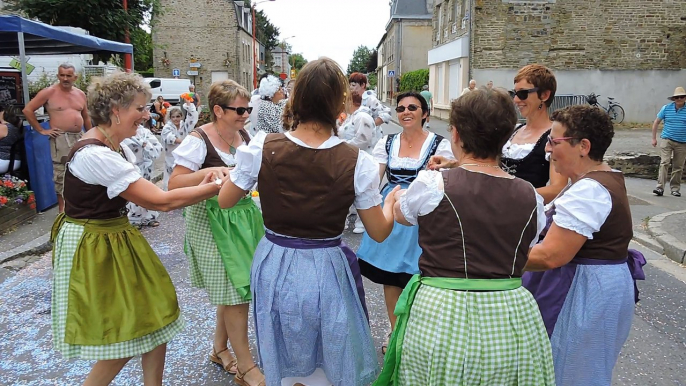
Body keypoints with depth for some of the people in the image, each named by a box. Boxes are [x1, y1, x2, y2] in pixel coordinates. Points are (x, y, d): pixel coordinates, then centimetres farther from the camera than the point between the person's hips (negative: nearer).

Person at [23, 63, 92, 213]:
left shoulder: (80, 94, 10)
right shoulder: (49, 92, -5)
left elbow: (86, 118, 19)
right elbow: (27, 110, -5)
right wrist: (41, 130, -7)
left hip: (79, 138, 5)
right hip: (61, 139, -5)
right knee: (61, 175, -1)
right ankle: (62, 209, 8)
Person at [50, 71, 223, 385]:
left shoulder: (117, 148, 5)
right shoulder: (94, 155, -25)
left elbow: (149, 195, 3)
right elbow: (161, 201, -25)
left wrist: (201, 184, -5)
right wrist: (215, 188, -17)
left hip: (116, 239, 9)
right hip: (94, 250, -9)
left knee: (156, 320, 11)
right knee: (123, 344, 2)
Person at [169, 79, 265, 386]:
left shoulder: (244, 136, 5)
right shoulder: (198, 140, -15)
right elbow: (173, 185, -18)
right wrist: (209, 171, -28)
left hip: (242, 216, 7)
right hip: (212, 222, -7)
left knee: (233, 289, 15)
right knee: (236, 292, -2)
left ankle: (219, 348, 36)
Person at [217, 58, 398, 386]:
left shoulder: (262, 148, -15)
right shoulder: (357, 163, -18)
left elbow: (225, 201, 1)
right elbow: (379, 232, -7)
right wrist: (392, 201, 13)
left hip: (274, 266, 2)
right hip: (326, 272, -2)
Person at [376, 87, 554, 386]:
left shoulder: (432, 185, -14)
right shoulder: (531, 197, -2)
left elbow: (400, 214, 7)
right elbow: (525, 256, 11)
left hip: (439, 321, -3)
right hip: (513, 321, 4)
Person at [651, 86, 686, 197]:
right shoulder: (666, 108, 1)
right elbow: (656, 122, 9)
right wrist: (654, 138, 7)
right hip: (667, 140, -1)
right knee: (664, 163, -12)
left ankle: (675, 188, 18)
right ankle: (660, 187, -14)